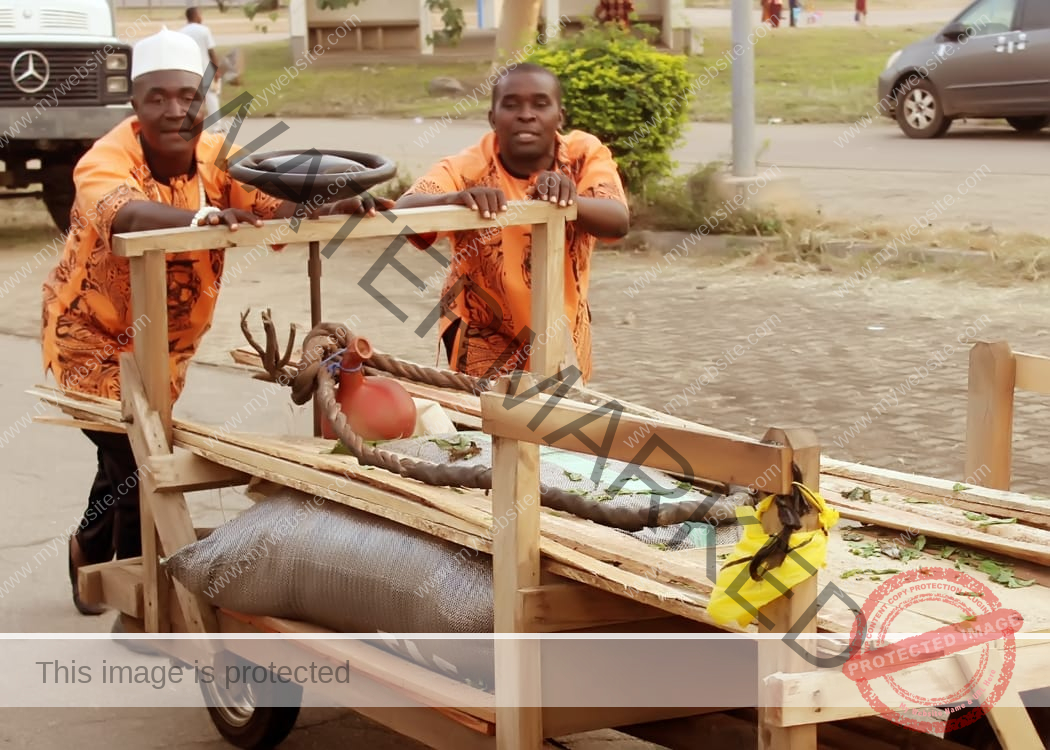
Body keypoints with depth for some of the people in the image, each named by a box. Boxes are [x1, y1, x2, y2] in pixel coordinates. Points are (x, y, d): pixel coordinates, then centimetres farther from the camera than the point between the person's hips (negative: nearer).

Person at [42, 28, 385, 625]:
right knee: (137, 466, -10)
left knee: (132, 456, 19)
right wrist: (200, 216, -68)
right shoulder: (108, 160, -28)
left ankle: (90, 554, 45)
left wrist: (334, 209, -47)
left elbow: (276, 209, -26)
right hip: (95, 335, -5)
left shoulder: (216, 159, -12)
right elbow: (123, 214, -51)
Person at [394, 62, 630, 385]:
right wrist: (454, 199, -57)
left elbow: (619, 221, -30)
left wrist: (569, 199, -51)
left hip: (562, 341, 2)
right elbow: (402, 212, -36)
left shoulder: (585, 155, -13)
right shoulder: (468, 168, -19)